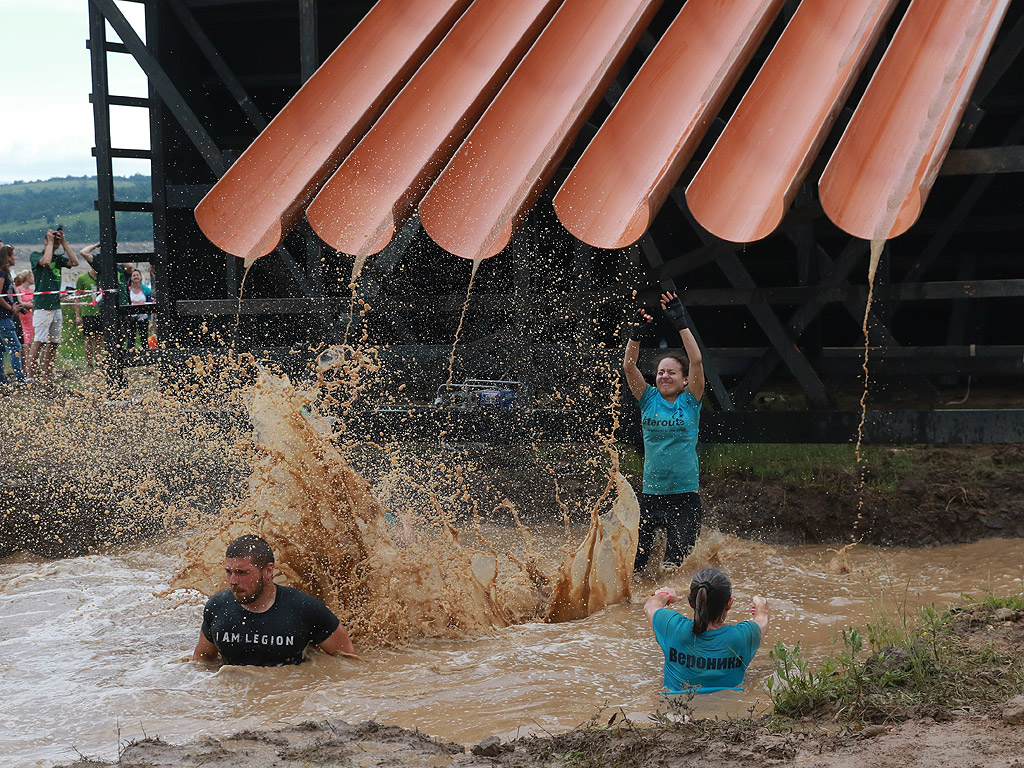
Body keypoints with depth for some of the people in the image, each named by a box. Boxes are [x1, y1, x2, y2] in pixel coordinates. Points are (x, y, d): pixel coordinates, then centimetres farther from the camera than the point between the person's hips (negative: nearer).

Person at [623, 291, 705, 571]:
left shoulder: (690, 401, 1)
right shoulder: (648, 399, 7)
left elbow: (696, 361, -11)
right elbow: (629, 367, -4)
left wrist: (681, 324, -17)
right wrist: (636, 335, -18)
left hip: (685, 495, -2)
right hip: (651, 493, 2)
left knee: (675, 563, -3)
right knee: (633, 563, -2)